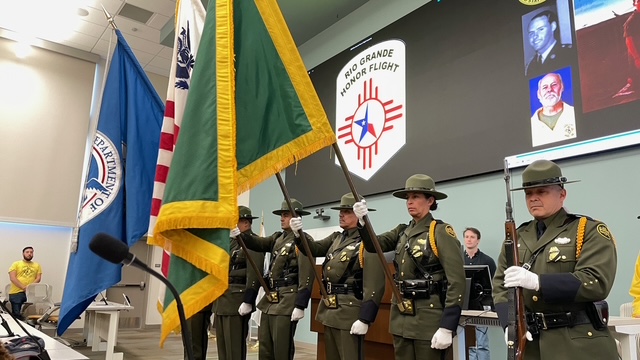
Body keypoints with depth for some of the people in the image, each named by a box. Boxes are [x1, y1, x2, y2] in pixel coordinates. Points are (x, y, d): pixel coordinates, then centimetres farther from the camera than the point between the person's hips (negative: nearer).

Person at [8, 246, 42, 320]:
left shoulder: (37, 265, 16)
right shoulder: (16, 264, 7)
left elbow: (38, 278, 7)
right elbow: (12, 278, -4)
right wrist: (24, 287, -15)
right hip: (17, 293, -2)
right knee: (16, 315, -4)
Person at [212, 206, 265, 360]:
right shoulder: (231, 242, 18)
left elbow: (254, 275, -18)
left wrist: (248, 301, -23)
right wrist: (216, 296, 19)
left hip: (237, 300, -9)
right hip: (222, 300, 9)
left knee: (235, 346, -2)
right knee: (222, 343, 14)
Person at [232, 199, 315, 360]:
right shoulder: (277, 238, 15)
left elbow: (306, 276, -17)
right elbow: (259, 243, 2)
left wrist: (300, 305, -21)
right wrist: (241, 235, -18)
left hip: (287, 300, -8)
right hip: (269, 299, 8)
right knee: (264, 347, 14)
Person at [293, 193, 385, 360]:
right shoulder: (336, 238, 14)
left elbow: (375, 283, -18)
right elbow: (314, 249, 5)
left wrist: (365, 318, -22)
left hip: (349, 312, -8)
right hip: (329, 310, 8)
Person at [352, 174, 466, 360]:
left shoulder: (441, 232, -10)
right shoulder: (402, 231, 11)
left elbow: (457, 282, -15)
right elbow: (374, 245, 1)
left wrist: (447, 327, -18)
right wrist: (363, 221, -18)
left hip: (428, 317, -6)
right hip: (401, 316, 6)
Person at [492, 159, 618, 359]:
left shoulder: (591, 231, -3)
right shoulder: (517, 237, 9)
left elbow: (597, 282, -16)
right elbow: (500, 287, 5)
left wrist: (536, 281, -26)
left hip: (579, 344, -3)